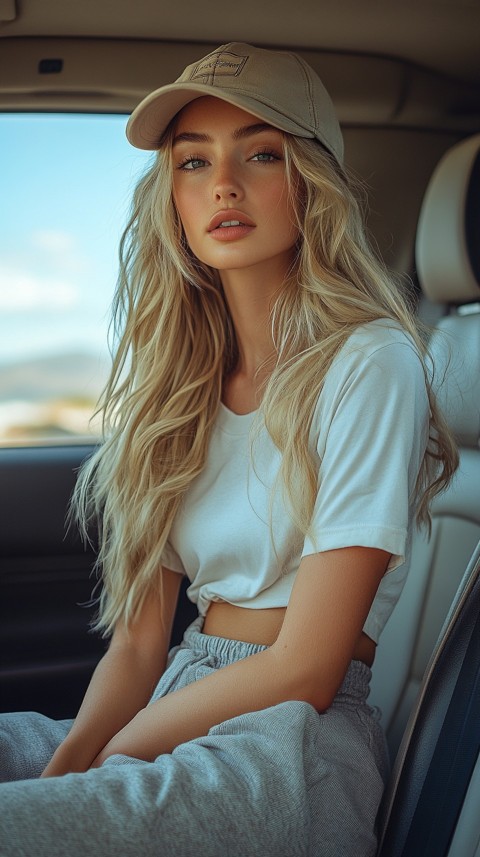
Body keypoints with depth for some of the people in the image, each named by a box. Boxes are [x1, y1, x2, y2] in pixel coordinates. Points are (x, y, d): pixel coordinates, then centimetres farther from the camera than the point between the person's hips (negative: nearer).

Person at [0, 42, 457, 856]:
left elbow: (304, 670, -13)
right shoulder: (181, 378, 10)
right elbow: (139, 639, 5)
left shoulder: (370, 363, -10)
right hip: (177, 713, 6)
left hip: (294, 739, -5)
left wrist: (108, 752, -7)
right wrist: (66, 764, -12)